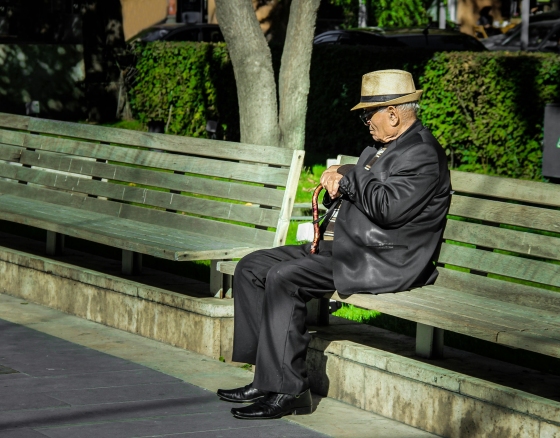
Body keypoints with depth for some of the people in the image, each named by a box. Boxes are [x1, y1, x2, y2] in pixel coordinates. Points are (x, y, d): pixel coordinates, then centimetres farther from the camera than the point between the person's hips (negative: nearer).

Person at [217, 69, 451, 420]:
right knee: (252, 267, 4)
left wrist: (349, 176, -11)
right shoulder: (380, 148, 20)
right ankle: (267, 377, 1)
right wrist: (336, 184, 3)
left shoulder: (422, 154, -13)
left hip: (382, 263, -11)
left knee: (283, 278, -26)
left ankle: (287, 390, -21)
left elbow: (389, 208, -25)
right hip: (340, 246, 11)